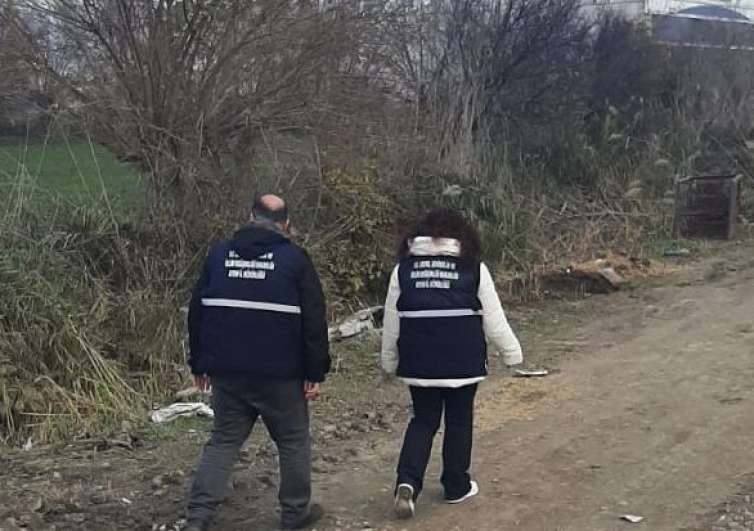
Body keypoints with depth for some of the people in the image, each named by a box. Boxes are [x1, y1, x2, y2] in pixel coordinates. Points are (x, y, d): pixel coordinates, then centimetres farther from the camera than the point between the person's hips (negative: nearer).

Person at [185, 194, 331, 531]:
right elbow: (313, 321, -8)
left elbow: (197, 312, 11)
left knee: (223, 441, 11)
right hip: (280, 374, -3)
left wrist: (199, 364, 18)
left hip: (227, 372, 4)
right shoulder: (295, 259, -4)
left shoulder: (219, 255, 8)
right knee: (293, 441, 13)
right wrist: (315, 373, -3)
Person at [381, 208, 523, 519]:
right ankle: (457, 487, 25)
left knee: (423, 420, 15)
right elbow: (493, 320, -2)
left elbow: (391, 322, 6)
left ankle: (407, 482, -3)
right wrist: (511, 352, 11)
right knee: (459, 421, 15)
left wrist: (390, 361, 17)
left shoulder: (403, 268, 1)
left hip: (419, 363, 2)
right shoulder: (474, 268, -5)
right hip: (463, 362, -2)